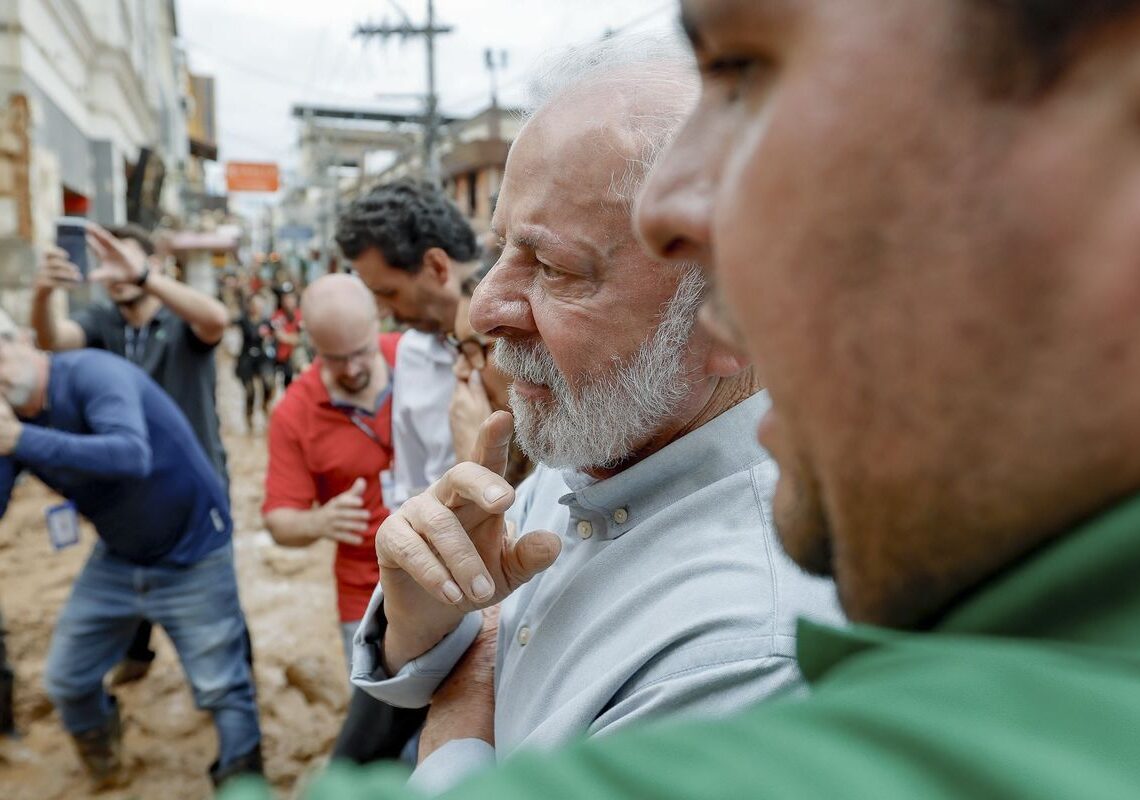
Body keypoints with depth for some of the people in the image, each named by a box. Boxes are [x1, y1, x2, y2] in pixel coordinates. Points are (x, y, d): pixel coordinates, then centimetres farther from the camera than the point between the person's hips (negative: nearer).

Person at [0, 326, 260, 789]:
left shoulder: (91, 372, -25)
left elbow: (131, 455, -42)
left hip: (192, 554, -7)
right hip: (117, 557, 7)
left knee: (222, 689, 1)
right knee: (65, 681, 17)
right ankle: (98, 742, 49)